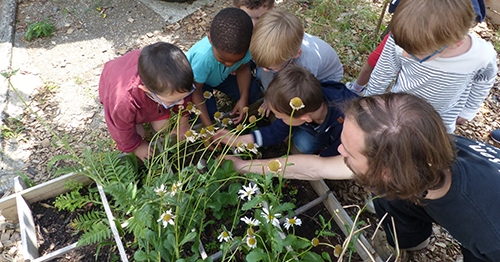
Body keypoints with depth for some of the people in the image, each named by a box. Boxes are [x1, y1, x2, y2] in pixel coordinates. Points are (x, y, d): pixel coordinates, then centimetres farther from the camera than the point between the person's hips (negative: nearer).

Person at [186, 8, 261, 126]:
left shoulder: (242, 47, -31)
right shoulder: (202, 56, -43)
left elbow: (243, 69, -9)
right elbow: (196, 90, -29)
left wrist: (243, 98, -21)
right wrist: (208, 126, -31)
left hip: (223, 75, 5)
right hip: (196, 80, -4)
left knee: (254, 95, -5)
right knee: (209, 113, -26)